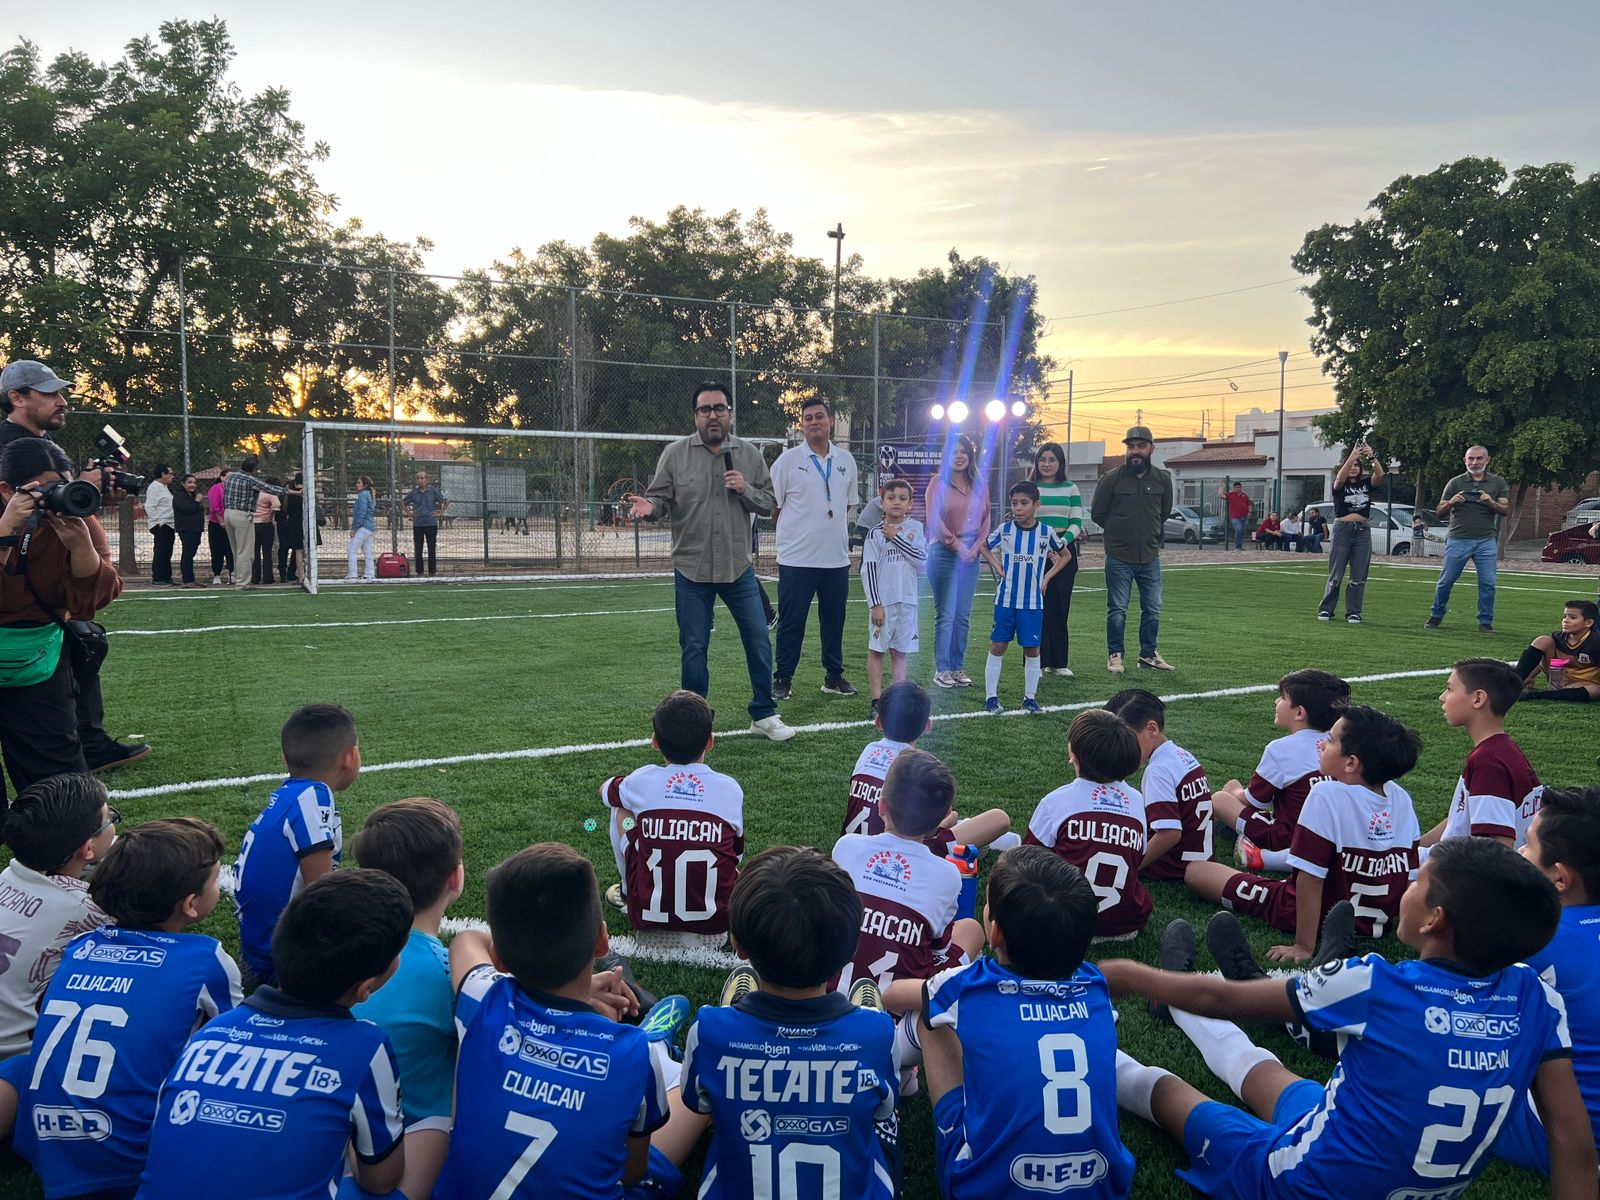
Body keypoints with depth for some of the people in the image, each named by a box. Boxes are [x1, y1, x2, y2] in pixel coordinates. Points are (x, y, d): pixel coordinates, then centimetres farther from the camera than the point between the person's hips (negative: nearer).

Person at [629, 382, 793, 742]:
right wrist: (649, 506, -24)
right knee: (693, 648, 5)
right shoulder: (675, 454, -2)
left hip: (738, 567, 2)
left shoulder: (749, 454, 4)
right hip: (691, 569, -2)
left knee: (758, 639, 4)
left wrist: (746, 490, -13)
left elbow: (768, 502, 6)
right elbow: (660, 497, -2)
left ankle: (764, 715, 20)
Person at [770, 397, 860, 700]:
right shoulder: (788, 460, -3)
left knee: (834, 618, 10)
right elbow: (771, 504, 0)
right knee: (791, 621, 0)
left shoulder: (846, 460, 10)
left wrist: (837, 531, 10)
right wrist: (798, 528, 2)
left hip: (837, 558, 4)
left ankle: (834, 676, 22)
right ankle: (783, 679, 10)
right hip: (796, 559, -4)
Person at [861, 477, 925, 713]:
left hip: (907, 601, 3)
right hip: (882, 601, -3)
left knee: (899, 652, 11)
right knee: (876, 650, 1)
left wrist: (896, 537, -10)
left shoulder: (915, 528, 5)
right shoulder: (875, 533, -3)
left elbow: (922, 560, -7)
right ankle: (877, 702, 8)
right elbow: (868, 570, -6)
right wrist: (875, 604, -11)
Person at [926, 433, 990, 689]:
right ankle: (941, 669, 3)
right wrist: (957, 545, -10)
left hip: (971, 555, 5)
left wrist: (974, 548, -1)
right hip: (944, 553, -4)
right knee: (945, 614, -4)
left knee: (963, 615, 7)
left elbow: (985, 521, 12)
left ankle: (958, 668, 14)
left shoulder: (979, 485, 12)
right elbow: (934, 520, -9)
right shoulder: (938, 483, -2)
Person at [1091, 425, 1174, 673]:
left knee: (1152, 610, 10)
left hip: (1150, 558, 3)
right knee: (1117, 610, 3)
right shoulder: (1111, 479, -7)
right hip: (1119, 559, -3)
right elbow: (1098, 514, 3)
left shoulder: (1162, 479, 2)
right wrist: (1118, 533, 8)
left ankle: (1148, 654, 25)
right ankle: (1114, 655, 16)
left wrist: (1153, 536, 13)